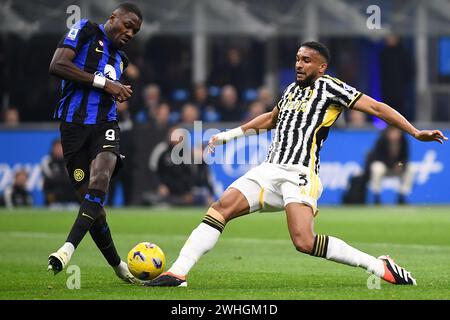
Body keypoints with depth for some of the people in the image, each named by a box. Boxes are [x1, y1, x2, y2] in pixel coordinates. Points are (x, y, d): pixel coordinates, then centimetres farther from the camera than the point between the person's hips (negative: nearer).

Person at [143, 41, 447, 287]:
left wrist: (415, 132, -12)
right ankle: (177, 273, -13)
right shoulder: (292, 89, 21)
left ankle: (381, 266, -14)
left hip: (299, 174, -7)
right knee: (221, 208, -11)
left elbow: (375, 107, -3)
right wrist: (229, 135, 42)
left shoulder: (329, 87, 0)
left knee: (304, 242, -25)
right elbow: (270, 119, 40)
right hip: (270, 170, 7)